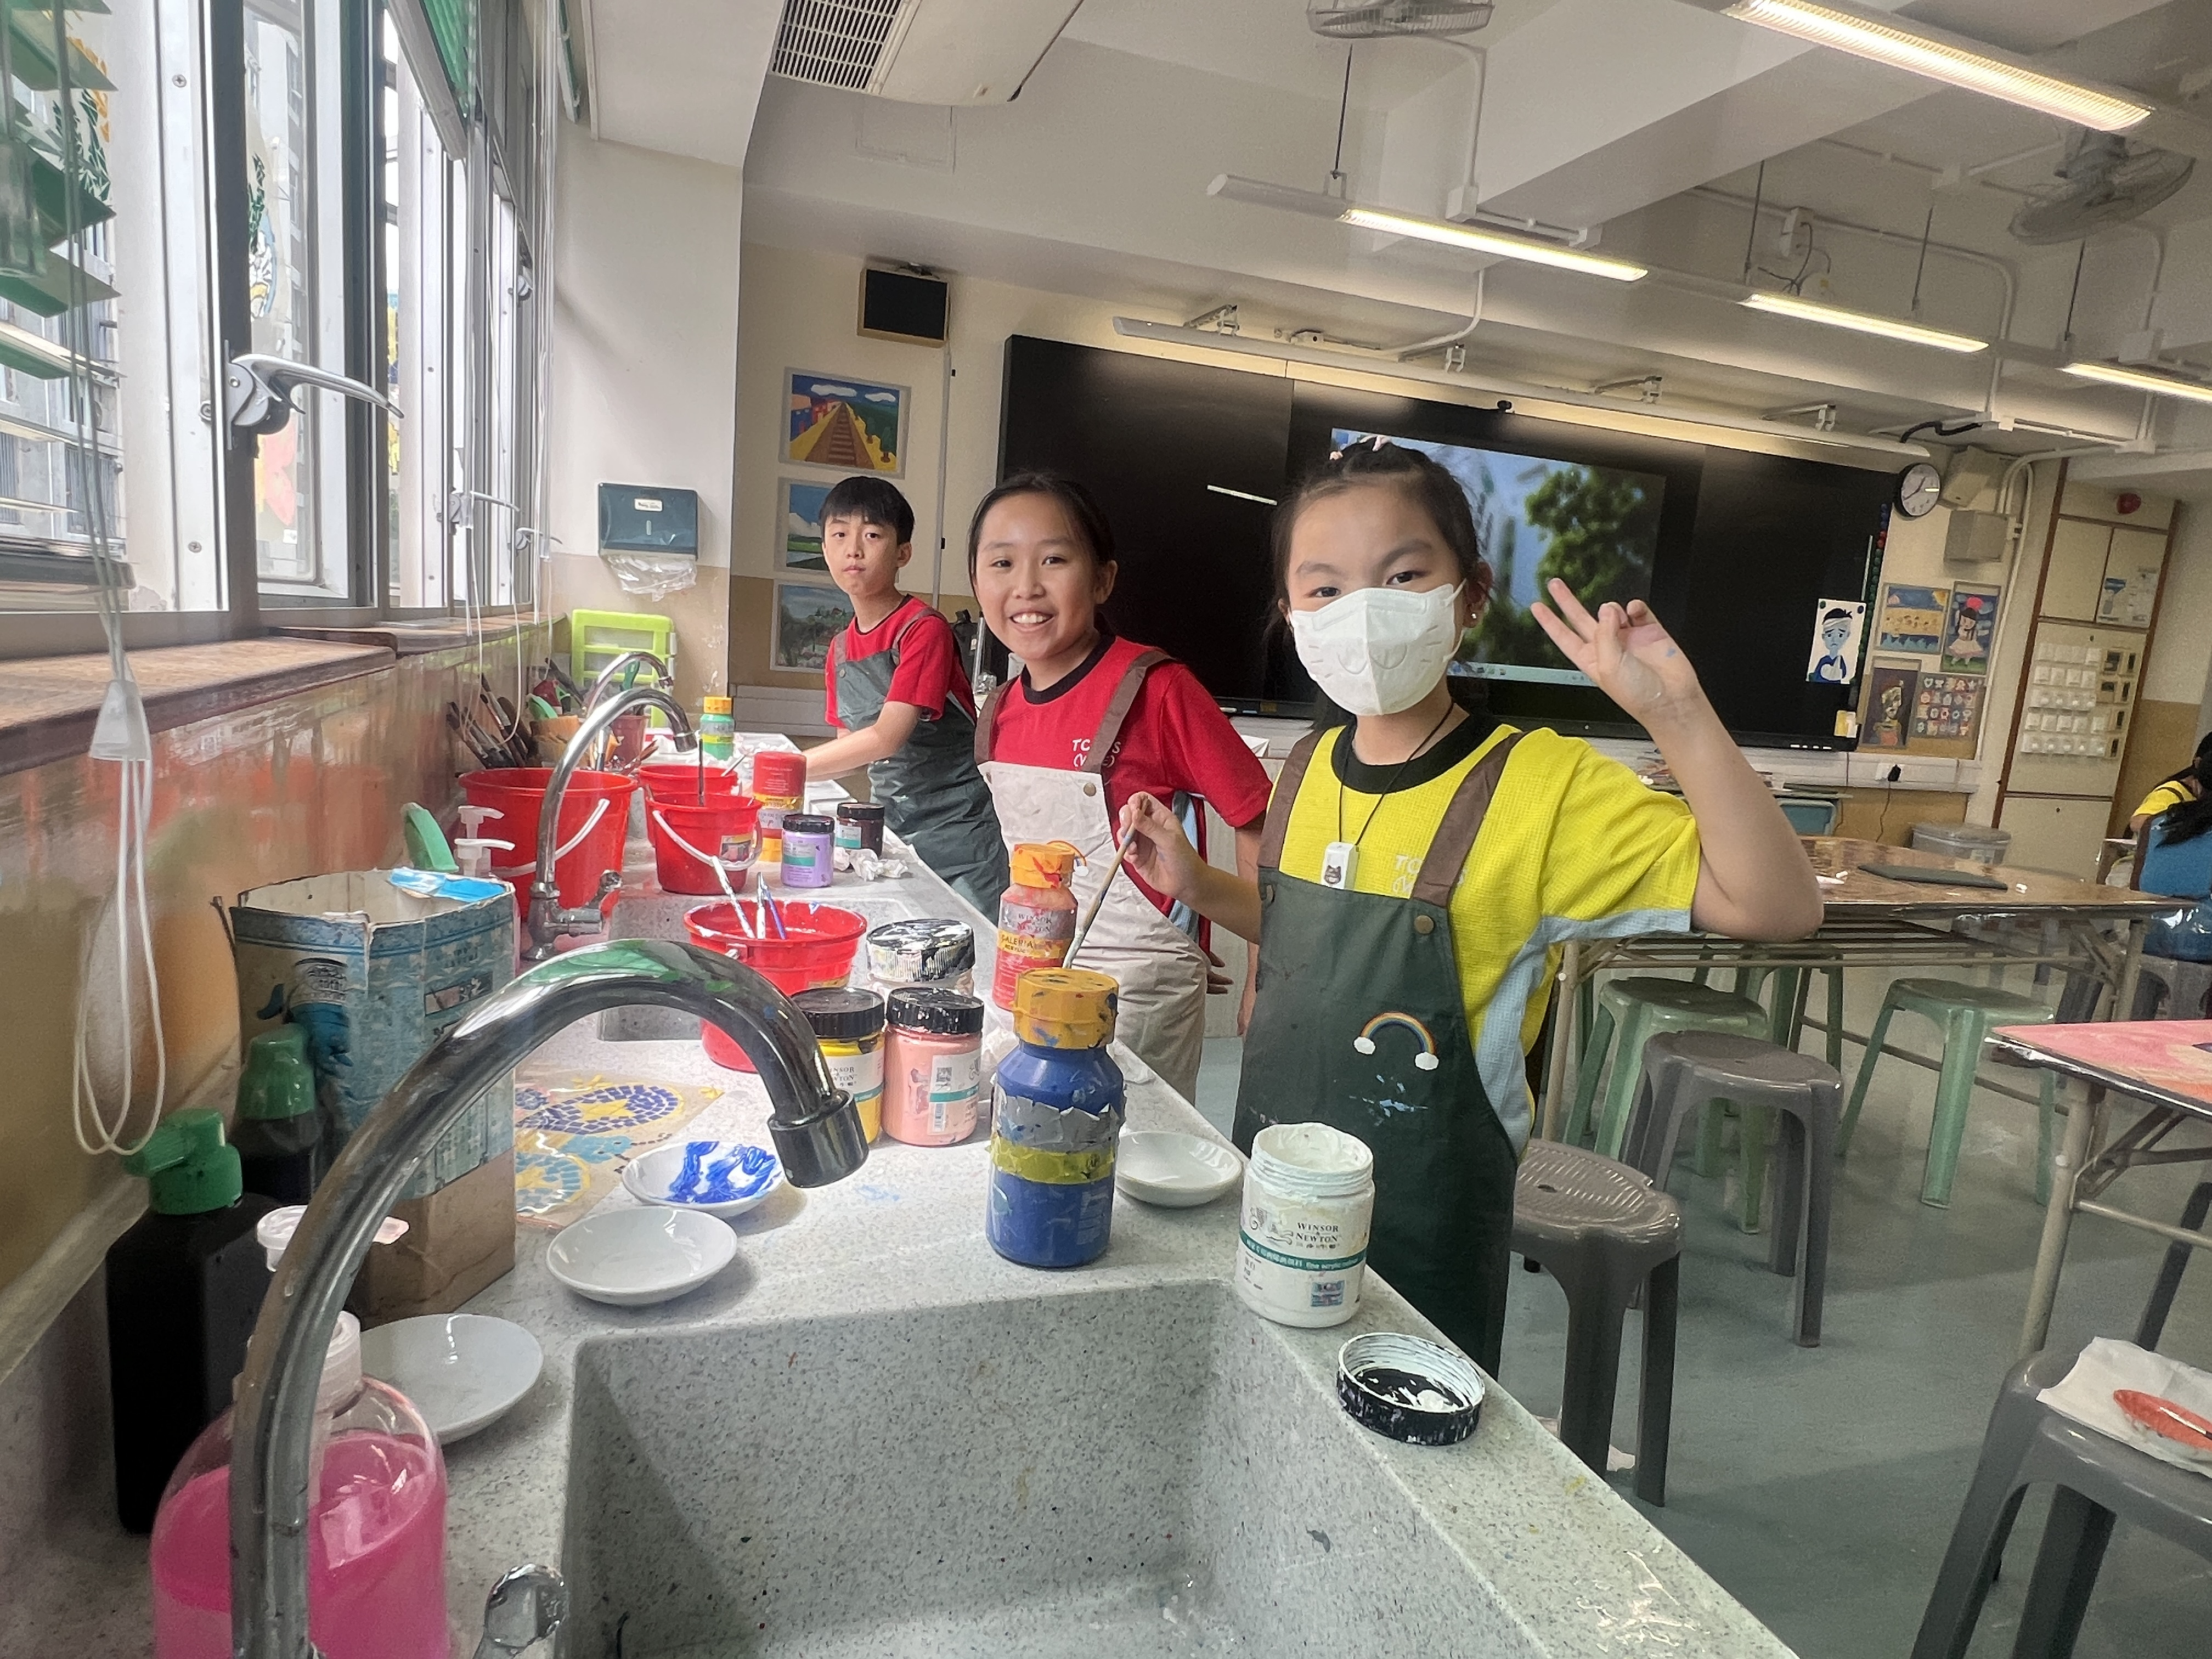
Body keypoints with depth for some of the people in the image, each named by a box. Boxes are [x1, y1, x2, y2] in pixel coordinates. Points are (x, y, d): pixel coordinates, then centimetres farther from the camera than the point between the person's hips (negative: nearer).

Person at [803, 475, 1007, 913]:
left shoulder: (925, 630, -15)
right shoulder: (841, 650, 9)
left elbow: (887, 738, -21)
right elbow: (851, 747, 13)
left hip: (960, 840, -6)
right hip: (896, 835, 7)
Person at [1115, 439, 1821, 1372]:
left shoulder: (1542, 785, -18)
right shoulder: (1311, 767, -1)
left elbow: (1776, 906, -25)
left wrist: (1676, 714, -33)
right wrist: (1200, 887, 0)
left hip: (1422, 1232, -5)